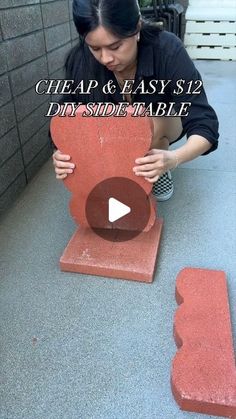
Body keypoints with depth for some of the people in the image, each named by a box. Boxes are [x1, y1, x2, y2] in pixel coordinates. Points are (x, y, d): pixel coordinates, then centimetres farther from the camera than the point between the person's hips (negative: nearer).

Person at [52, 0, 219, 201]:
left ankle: (161, 169, -4)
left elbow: (204, 125, -35)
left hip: (164, 123, -1)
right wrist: (64, 155, -41)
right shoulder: (80, 60, -27)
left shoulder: (168, 50, -34)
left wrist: (173, 158, -55)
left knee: (152, 123, -35)